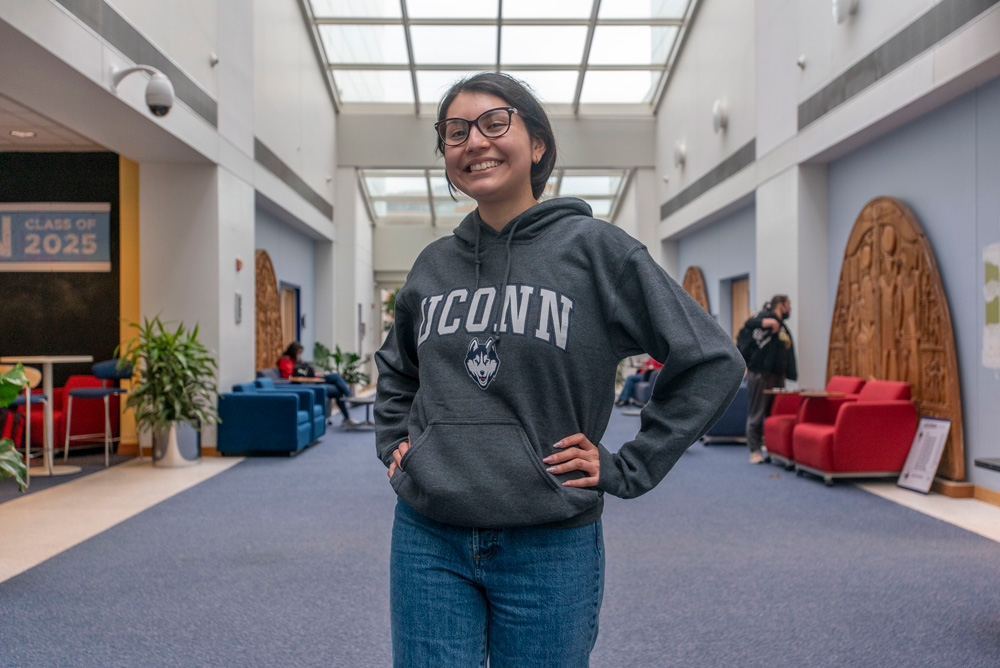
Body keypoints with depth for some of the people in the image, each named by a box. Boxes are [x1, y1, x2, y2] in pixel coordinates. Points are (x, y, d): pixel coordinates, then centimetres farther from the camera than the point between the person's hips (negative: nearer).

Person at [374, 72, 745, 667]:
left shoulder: (594, 247, -6)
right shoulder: (433, 265, 7)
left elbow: (713, 360, -5)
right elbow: (395, 366, 26)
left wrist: (625, 470, -6)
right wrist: (393, 441, 10)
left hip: (549, 545, -2)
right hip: (428, 540, 3)